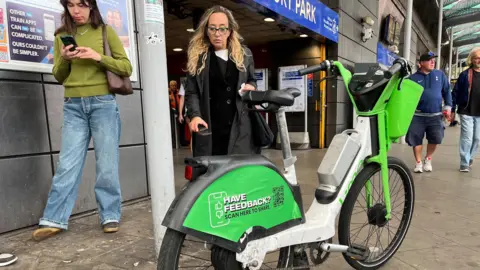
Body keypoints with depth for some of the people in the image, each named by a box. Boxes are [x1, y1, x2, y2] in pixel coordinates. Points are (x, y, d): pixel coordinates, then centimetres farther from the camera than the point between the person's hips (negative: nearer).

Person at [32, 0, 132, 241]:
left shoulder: (105, 31, 5)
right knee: (67, 164, 2)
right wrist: (63, 59, -7)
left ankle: (110, 215, 13)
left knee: (106, 163, 2)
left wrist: (99, 57, -14)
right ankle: (54, 220, 10)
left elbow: (126, 68, 0)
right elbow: (59, 77, 13)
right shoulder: (62, 36, 13)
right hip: (73, 106, 3)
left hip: (103, 103, -2)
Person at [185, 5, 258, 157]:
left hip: (239, 126, 2)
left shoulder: (244, 54, 13)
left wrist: (251, 86, -1)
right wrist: (195, 115, -17)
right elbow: (191, 92, 1)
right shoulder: (197, 57, 6)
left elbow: (252, 80, 23)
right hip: (209, 126, -1)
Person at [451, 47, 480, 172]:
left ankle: (469, 158, 31)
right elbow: (455, 92, -2)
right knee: (467, 138, -4)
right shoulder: (465, 74, -2)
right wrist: (452, 110, -5)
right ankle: (464, 164, 4)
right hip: (466, 112, -4)